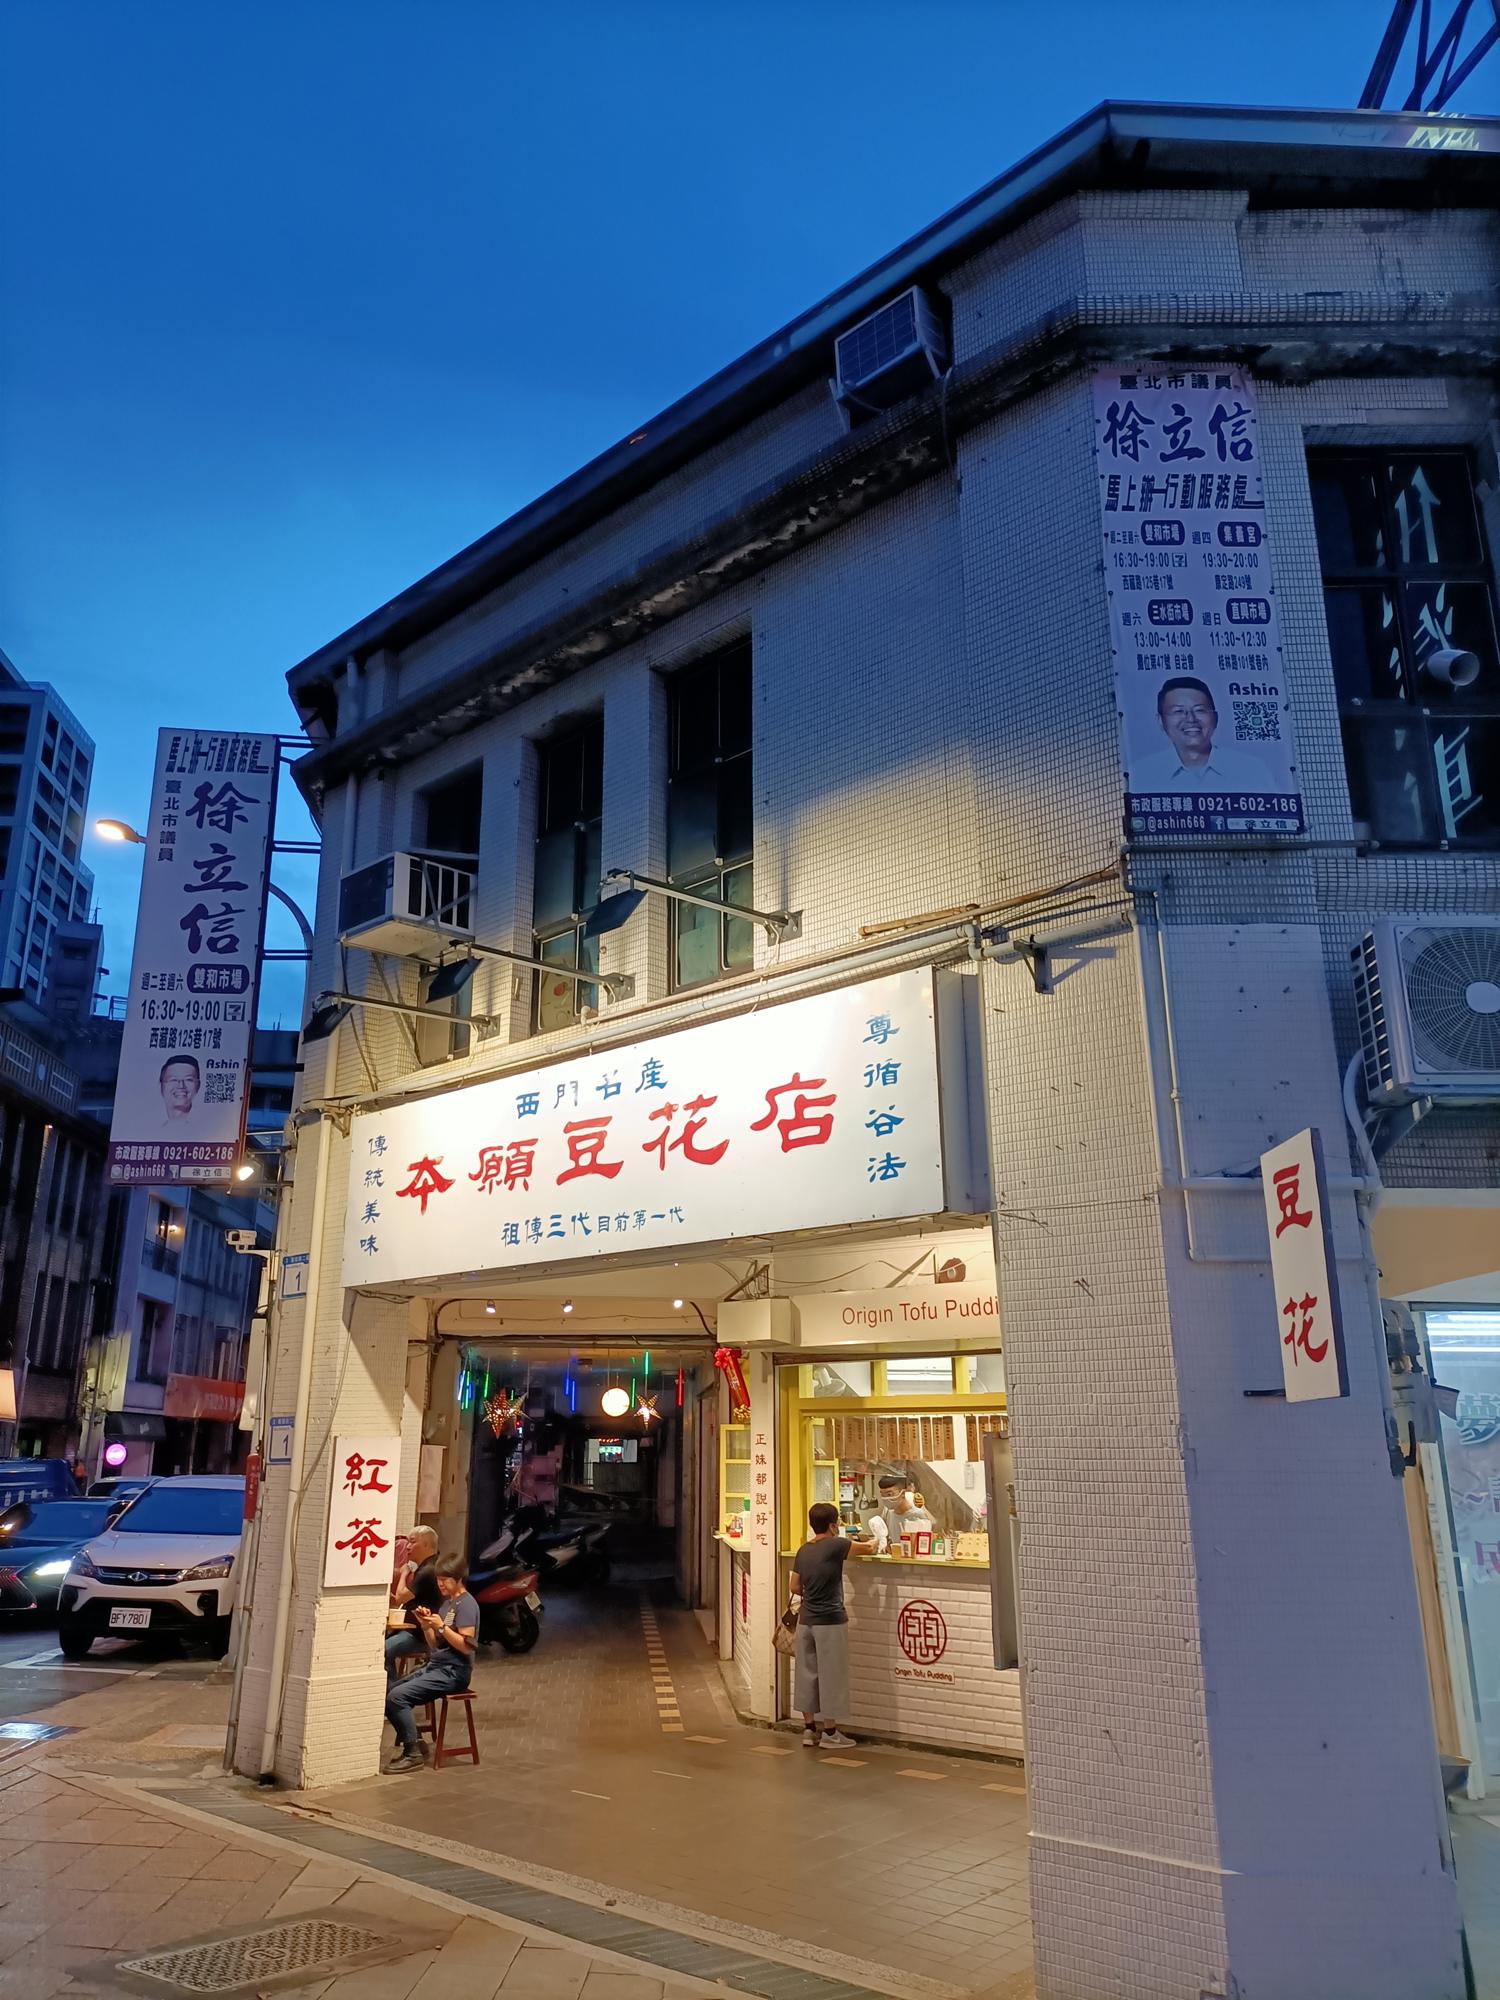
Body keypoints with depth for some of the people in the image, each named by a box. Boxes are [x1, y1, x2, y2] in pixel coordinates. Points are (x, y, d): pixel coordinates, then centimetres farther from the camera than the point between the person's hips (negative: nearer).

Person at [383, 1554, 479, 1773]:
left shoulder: (466, 1604, -11)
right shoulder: (447, 1602, 16)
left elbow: (467, 1646, -19)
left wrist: (441, 1627, -21)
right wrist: (427, 1626, -1)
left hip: (453, 1671, -9)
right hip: (435, 1666, 9)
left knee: (397, 1696, -21)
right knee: (385, 1692, 0)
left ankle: (413, 1754, -11)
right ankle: (409, 1742, 7)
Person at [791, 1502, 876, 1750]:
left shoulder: (803, 1551, 6)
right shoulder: (835, 1545, -13)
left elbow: (796, 1586, 12)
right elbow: (868, 1548, -2)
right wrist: (873, 1539, 19)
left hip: (806, 1620, 6)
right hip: (830, 1621, -6)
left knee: (807, 1673, 12)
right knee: (831, 1675, 3)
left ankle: (809, 1729, 19)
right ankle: (829, 1733, 9)